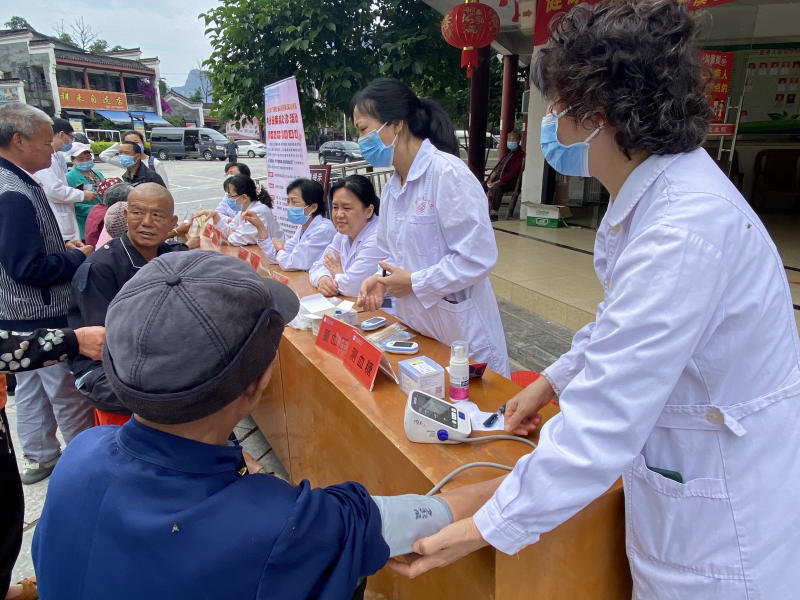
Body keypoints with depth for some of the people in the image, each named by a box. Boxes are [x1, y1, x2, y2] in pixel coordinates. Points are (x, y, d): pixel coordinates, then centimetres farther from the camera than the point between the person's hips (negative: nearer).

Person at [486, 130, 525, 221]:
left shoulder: (520, 154, -6)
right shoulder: (508, 153, 21)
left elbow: (513, 173, -16)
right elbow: (497, 167, 18)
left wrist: (497, 182, -21)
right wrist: (491, 178, -1)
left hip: (510, 182, -9)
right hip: (498, 179, 9)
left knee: (497, 187, -37)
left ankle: (494, 214, -38)